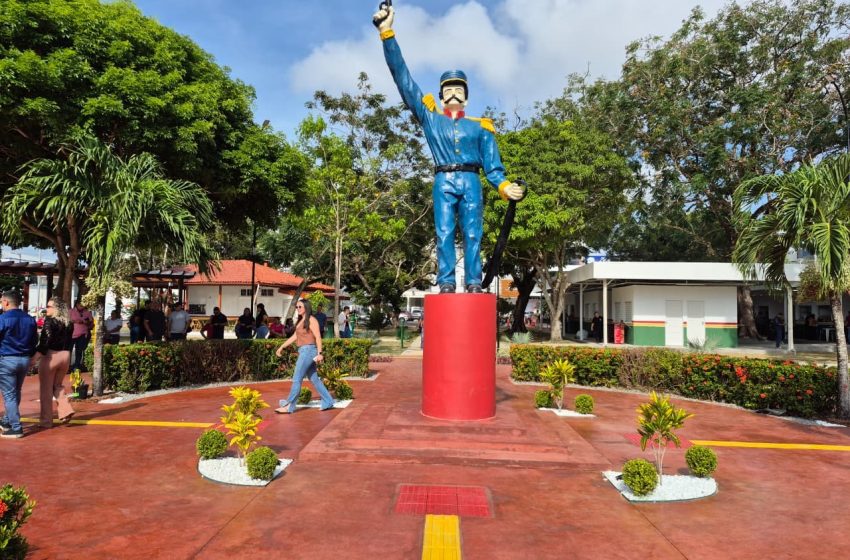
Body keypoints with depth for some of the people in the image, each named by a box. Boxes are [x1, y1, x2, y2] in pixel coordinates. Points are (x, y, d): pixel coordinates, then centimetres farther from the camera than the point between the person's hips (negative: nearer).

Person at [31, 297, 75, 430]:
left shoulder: (50, 321, -11)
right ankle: (66, 410, 4)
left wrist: (36, 356, -18)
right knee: (57, 385, 21)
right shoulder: (69, 323, 8)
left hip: (50, 356, -6)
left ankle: (46, 420, 10)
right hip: (65, 356, 6)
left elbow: (45, 341, -18)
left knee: (46, 389, 5)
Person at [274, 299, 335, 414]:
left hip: (308, 350, -9)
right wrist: (281, 347, 18)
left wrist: (319, 353, -22)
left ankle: (289, 407, -2)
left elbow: (318, 337, -15)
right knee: (314, 379, 10)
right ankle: (328, 402, 14)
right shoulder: (301, 321, 17)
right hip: (303, 352, 9)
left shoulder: (311, 320, -9)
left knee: (297, 379, -7)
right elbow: (294, 337, 20)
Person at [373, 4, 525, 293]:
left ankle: (474, 284, -9)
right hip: (443, 183, 0)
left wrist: (504, 185, -8)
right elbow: (403, 78, 14)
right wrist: (387, 34, 10)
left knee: (473, 233, -6)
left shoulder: (480, 127, 19)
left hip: (471, 182, 1)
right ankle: (446, 283, -12)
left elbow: (492, 163, 13)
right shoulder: (430, 118, 17)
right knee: (444, 233, -9)